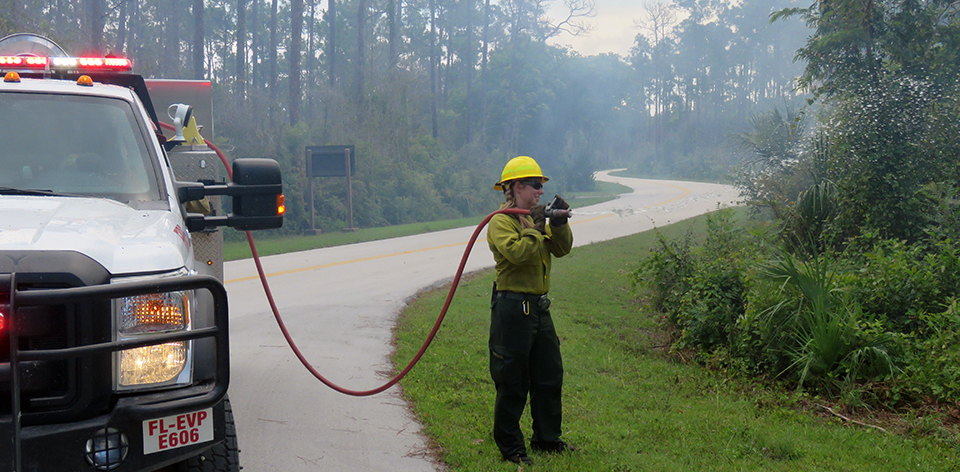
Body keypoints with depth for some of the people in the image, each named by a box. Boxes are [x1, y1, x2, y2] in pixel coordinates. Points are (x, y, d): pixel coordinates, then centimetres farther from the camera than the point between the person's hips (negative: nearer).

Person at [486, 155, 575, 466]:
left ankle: (547, 439, 29)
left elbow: (561, 250, 11)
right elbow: (517, 253, -27)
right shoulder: (501, 221, -11)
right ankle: (510, 448, 10)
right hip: (512, 308, -9)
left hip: (538, 307, 9)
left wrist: (560, 224, -4)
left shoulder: (534, 217, 16)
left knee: (549, 376, 15)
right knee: (513, 383, -1)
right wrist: (536, 227, -17)